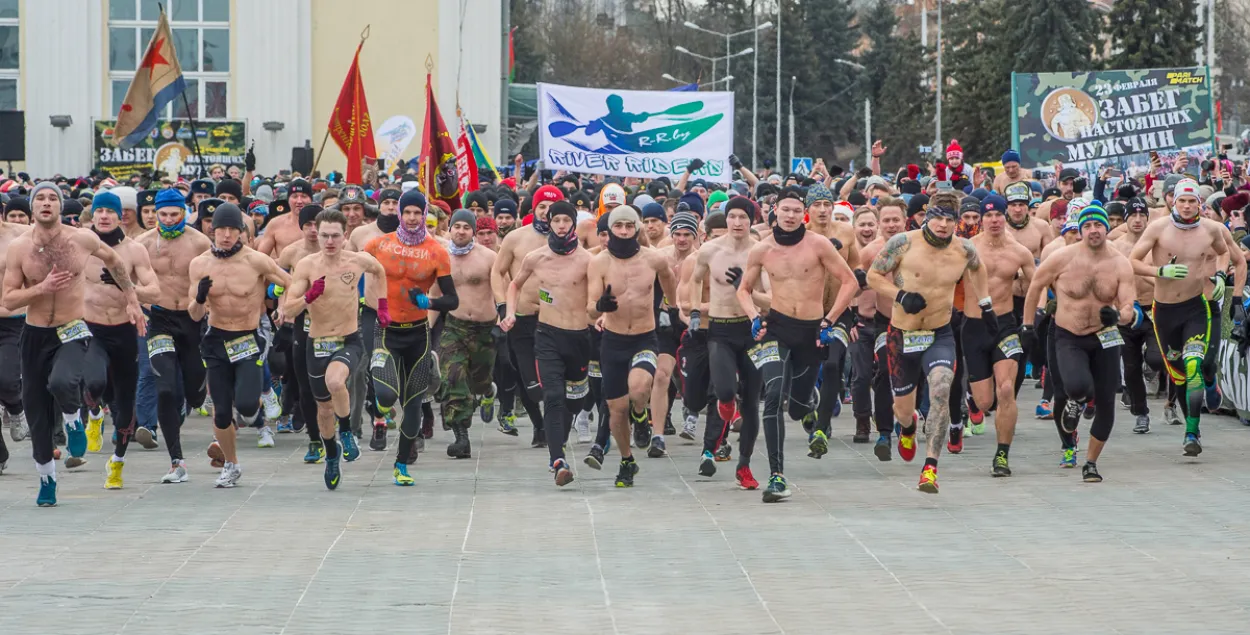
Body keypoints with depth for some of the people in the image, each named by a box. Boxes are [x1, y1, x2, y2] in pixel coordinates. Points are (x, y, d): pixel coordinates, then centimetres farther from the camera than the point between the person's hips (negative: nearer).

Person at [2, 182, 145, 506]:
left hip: (72, 333, -2)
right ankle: (46, 481, 26)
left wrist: (132, 300, 16)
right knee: (37, 412, 7)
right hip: (35, 335, 2)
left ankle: (74, 422, 1)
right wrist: (43, 288, -21)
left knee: (62, 382, -34)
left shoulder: (82, 239, -6)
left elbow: (113, 260, 15)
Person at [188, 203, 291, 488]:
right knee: (221, 411, 4)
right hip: (216, 341, 3)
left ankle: (251, 409, 19)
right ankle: (230, 464, 27)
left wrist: (286, 307, -16)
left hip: (250, 340, -3)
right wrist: (199, 299, -21)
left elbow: (292, 285, 0)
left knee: (245, 404, -20)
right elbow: (194, 315, 0)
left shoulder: (256, 261, -12)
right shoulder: (200, 265, -2)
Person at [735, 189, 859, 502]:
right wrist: (754, 317, -4)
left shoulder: (818, 244, -7)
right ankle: (776, 476, -22)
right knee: (774, 397, -20)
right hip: (777, 328, 0)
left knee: (799, 406, 12)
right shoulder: (761, 250, 0)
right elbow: (744, 288, 15)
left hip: (811, 332, 0)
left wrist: (830, 321, -9)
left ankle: (811, 401, 54)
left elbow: (850, 282, -4)